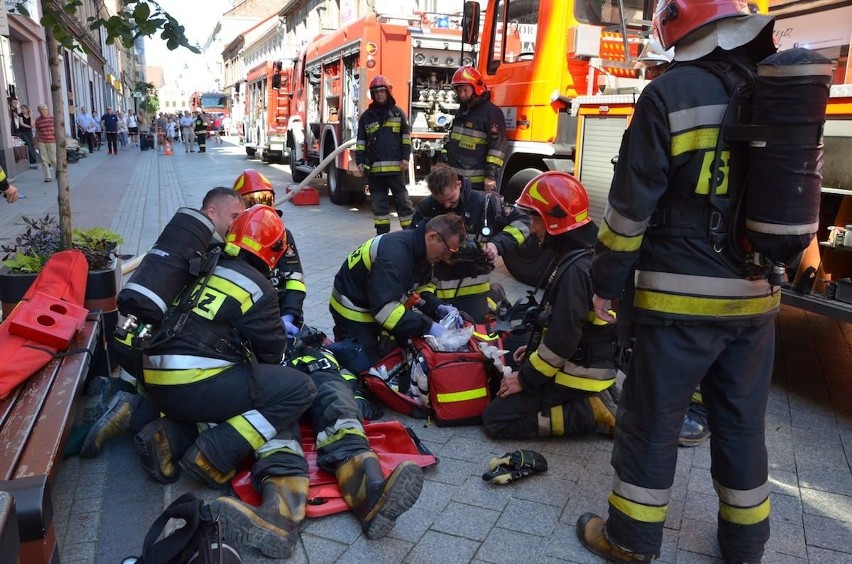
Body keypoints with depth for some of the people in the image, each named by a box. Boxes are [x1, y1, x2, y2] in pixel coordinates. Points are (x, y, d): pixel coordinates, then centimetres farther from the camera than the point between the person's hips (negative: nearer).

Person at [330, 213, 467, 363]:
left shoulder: (420, 249, -6)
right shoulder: (395, 253, -34)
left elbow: (421, 286, 7)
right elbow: (384, 308, -38)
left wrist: (437, 307, -11)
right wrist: (427, 327, -36)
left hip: (378, 304, 8)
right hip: (353, 312, -8)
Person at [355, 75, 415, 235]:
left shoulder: (398, 112, 7)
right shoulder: (366, 116, 11)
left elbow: (405, 137, 4)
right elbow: (361, 141, 10)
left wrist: (405, 158, -5)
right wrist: (360, 161, 1)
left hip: (395, 167, -2)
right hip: (374, 168, 2)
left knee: (402, 199, 1)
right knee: (379, 202, 7)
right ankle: (382, 233, 15)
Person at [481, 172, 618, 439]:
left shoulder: (575, 270, -26)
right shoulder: (576, 255, 6)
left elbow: (562, 340, -26)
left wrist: (526, 379, -15)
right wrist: (536, 348, 17)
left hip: (578, 373, -10)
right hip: (583, 363, 10)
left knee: (497, 419, -6)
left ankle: (593, 412, -7)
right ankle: (593, 400, 11)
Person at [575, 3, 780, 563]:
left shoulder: (671, 92, -10)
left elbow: (632, 203, -12)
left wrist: (607, 282, -3)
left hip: (682, 296, -6)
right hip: (758, 295, 6)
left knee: (653, 419, 7)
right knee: (743, 422, 18)